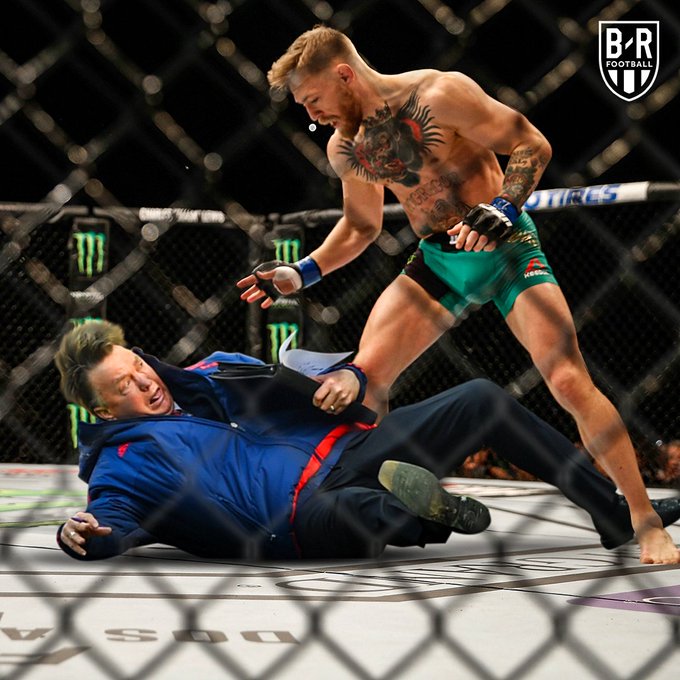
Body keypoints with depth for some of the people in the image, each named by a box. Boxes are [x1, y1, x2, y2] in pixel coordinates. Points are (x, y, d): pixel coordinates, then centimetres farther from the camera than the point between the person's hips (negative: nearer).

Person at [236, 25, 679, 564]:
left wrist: (502, 207, -30)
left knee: (570, 382, -17)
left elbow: (532, 144, -15)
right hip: (437, 261, 6)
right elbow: (360, 225, 18)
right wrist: (299, 274, 6)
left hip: (508, 249, -6)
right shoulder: (345, 148, 3)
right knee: (365, 373, -7)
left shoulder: (440, 95, -17)